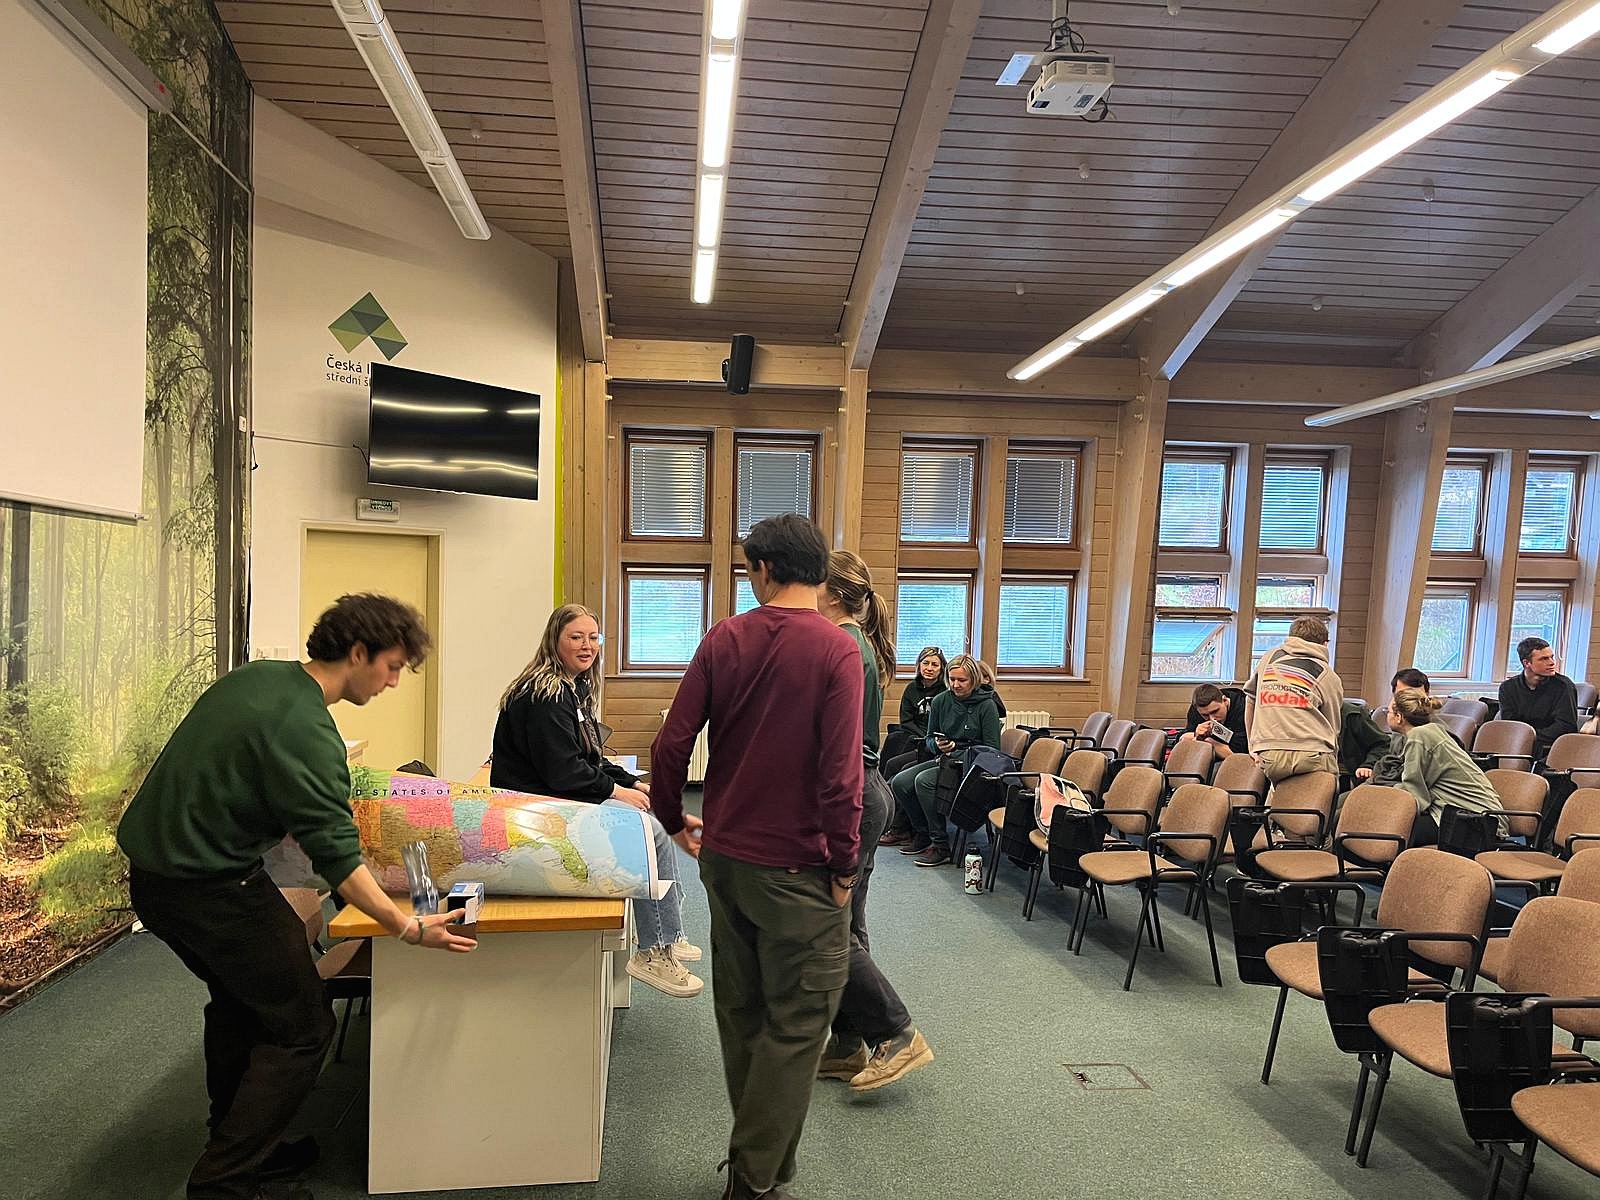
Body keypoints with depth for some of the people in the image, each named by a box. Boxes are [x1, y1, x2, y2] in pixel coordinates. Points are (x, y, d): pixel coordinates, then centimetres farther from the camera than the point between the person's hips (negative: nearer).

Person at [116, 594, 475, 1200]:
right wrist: (409, 928, -23)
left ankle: (238, 1143, 38)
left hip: (152, 871, 10)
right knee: (302, 1030, 0)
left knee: (238, 1003, 26)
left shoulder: (254, 674, 5)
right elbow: (337, 855, -26)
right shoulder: (306, 732, -24)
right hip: (212, 890, -10)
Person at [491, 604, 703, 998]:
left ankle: (668, 938, 7)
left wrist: (633, 783, 7)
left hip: (567, 796, 10)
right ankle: (652, 952, -9)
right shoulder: (544, 694, -17)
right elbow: (561, 770, -23)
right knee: (648, 832, -19)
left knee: (658, 816, 1)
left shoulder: (576, 688, 16)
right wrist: (617, 791, -14)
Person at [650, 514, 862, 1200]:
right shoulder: (836, 651, -14)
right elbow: (841, 775, -20)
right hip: (797, 867, -5)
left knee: (741, 1015, 19)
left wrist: (674, 820, 12)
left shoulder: (724, 640, -2)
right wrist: (844, 867, -8)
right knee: (796, 1026, 8)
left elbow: (671, 744, -3)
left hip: (723, 856, 6)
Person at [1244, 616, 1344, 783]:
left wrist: (1253, 747, 32)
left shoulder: (1269, 658, 17)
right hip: (1312, 753, -2)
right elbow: (1332, 729, 14)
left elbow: (1250, 702, 24)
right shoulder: (1328, 676, 11)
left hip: (1267, 757, 2)